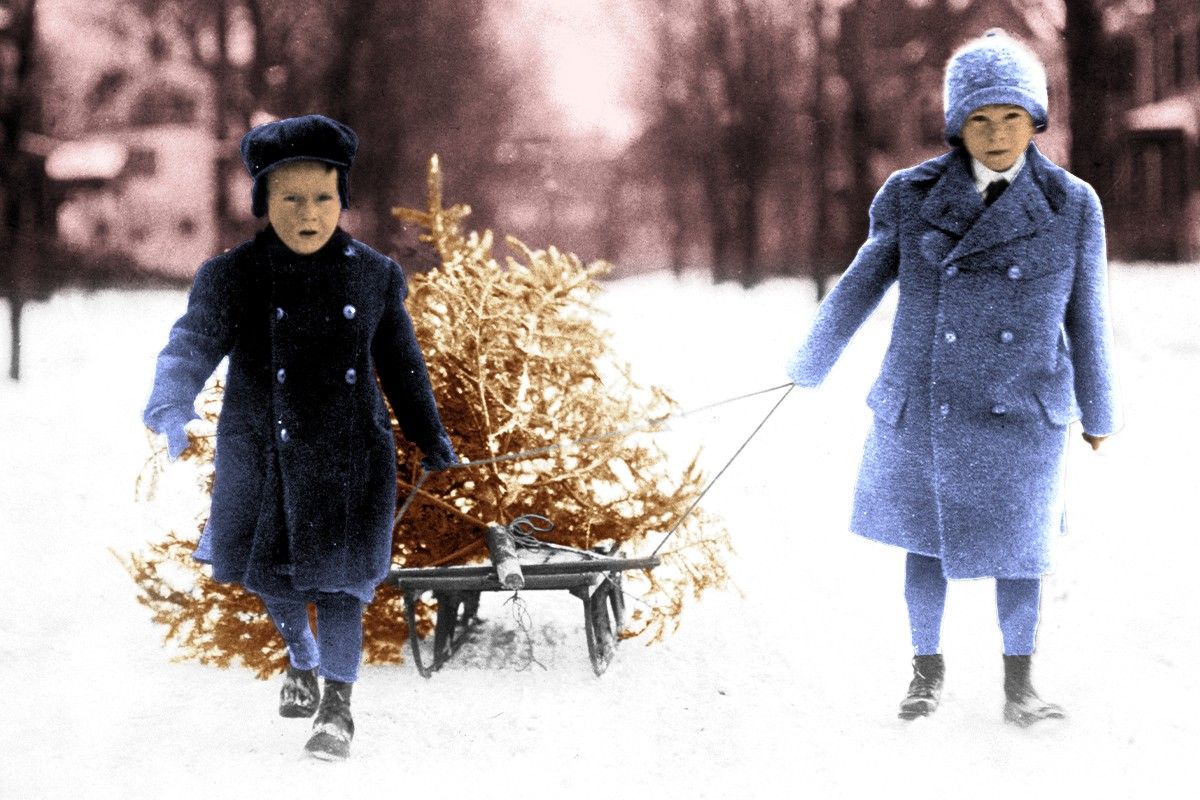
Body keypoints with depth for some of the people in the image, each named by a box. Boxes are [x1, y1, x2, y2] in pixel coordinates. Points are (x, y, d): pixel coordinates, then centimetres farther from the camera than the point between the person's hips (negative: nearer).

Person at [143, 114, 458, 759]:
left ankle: (338, 705, 17)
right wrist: (170, 405, -40)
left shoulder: (375, 276, -1)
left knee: (336, 578, 1)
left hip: (349, 458, -1)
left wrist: (432, 440, 17)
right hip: (262, 457, 1)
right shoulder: (232, 277, -8)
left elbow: (401, 364, 10)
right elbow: (194, 341, -21)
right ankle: (302, 659, 43)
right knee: (268, 574, 13)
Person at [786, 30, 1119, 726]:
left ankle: (1019, 685, 18)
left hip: (1019, 414, -1)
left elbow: (1085, 317, 5)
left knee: (1015, 548, 3)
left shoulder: (1070, 205, -3)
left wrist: (1097, 412, 11)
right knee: (925, 542, 11)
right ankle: (929, 672, 28)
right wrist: (810, 368, 14)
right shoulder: (917, 197, -3)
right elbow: (863, 284, 8)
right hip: (923, 409, 1)